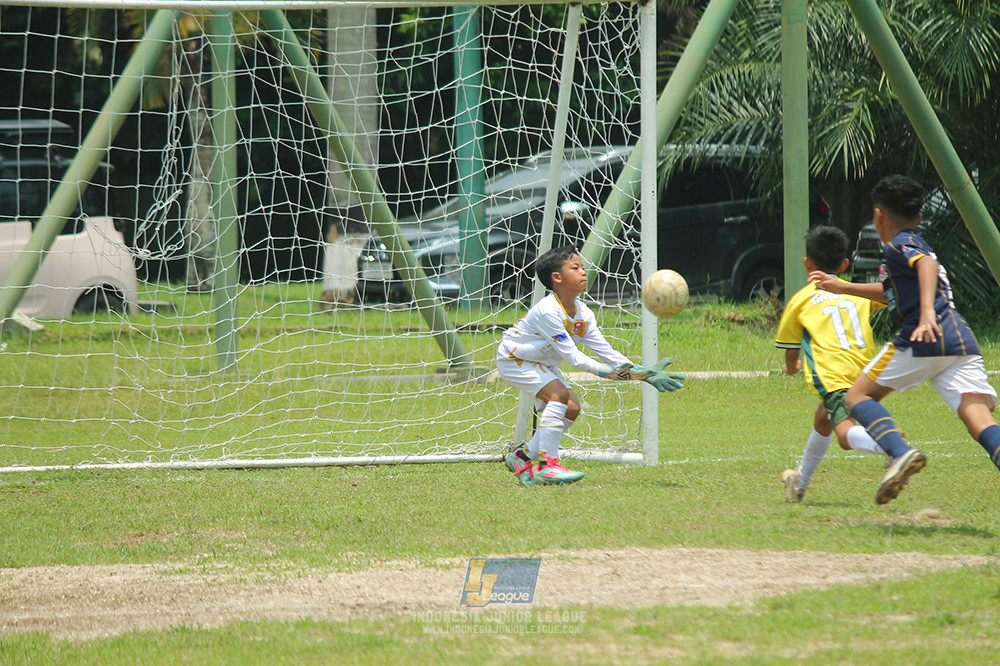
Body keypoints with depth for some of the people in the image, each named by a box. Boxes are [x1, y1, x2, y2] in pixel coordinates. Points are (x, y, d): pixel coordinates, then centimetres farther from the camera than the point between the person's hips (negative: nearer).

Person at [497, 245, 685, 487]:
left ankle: (522, 456, 11)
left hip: (541, 363, 9)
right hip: (513, 360, -9)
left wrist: (641, 374, -15)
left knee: (571, 409, 1)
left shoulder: (583, 313, -5)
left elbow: (605, 351, -6)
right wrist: (607, 372, -42)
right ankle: (547, 466, -26)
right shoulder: (548, 311, -32)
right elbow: (571, 355, -34)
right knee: (558, 394, -26)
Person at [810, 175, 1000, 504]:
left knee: (858, 395, 8)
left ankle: (901, 451, -19)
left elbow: (928, 265, -17)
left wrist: (927, 311, -32)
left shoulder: (901, 244, 7)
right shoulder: (920, 244, 33)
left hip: (923, 341, -7)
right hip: (962, 340, 7)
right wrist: (843, 287, 57)